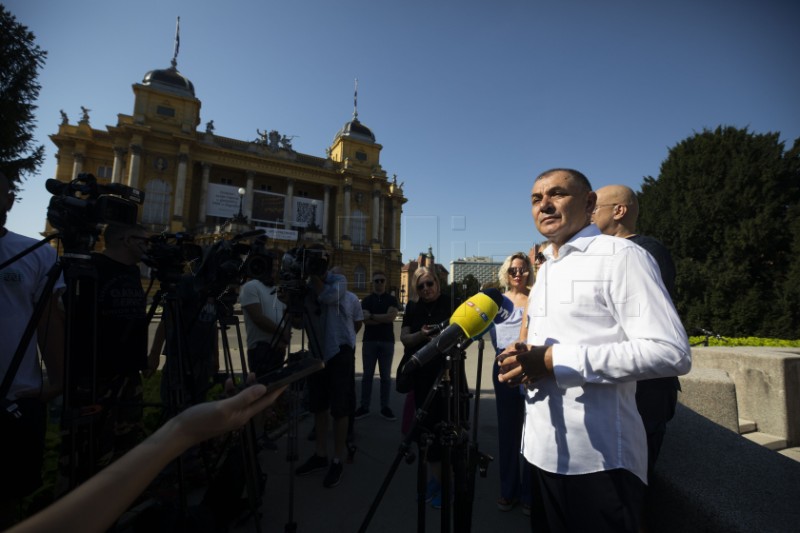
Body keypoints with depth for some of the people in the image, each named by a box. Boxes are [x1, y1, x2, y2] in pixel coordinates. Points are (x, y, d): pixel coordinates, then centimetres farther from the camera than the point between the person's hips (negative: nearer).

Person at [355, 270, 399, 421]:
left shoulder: (391, 300, 6)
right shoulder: (366, 300, 6)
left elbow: (391, 316, -12)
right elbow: (365, 320, -8)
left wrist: (372, 316, -9)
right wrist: (384, 319, -11)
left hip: (387, 341, 0)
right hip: (369, 341, 0)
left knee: (386, 376, 5)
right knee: (367, 375, 4)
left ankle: (385, 407, 14)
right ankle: (364, 406, 12)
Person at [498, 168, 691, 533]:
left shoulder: (620, 256, -11)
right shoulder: (545, 270, 14)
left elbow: (672, 352, -20)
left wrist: (554, 360, -23)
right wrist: (524, 361, -2)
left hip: (599, 458, -7)